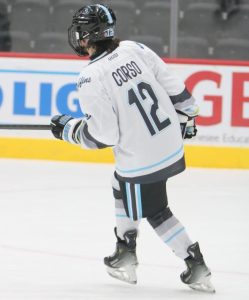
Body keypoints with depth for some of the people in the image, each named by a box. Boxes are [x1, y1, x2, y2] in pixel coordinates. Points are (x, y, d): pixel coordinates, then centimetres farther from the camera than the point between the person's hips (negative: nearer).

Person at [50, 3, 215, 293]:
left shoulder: (91, 78, -21)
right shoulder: (134, 49, -3)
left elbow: (102, 135, -17)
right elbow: (174, 87, 4)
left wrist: (68, 128, -1)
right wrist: (186, 118, 21)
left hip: (141, 160, -7)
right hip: (171, 145, 7)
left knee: (157, 213, 13)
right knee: (122, 186, 28)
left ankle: (196, 267, 16)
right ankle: (125, 258, 35)